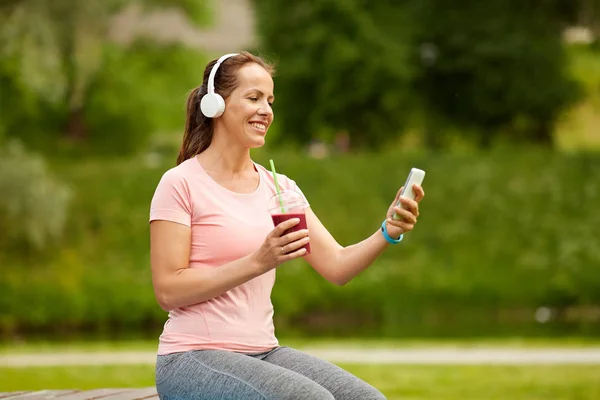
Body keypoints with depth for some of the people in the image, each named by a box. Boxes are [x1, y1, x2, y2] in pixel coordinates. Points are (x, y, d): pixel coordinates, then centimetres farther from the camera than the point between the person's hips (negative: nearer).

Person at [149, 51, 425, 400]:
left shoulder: (281, 188, 12)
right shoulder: (181, 184, -6)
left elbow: (337, 266, 3)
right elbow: (168, 291, -12)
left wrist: (388, 233, -16)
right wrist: (258, 262, -20)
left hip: (264, 353, 6)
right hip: (194, 358, -6)